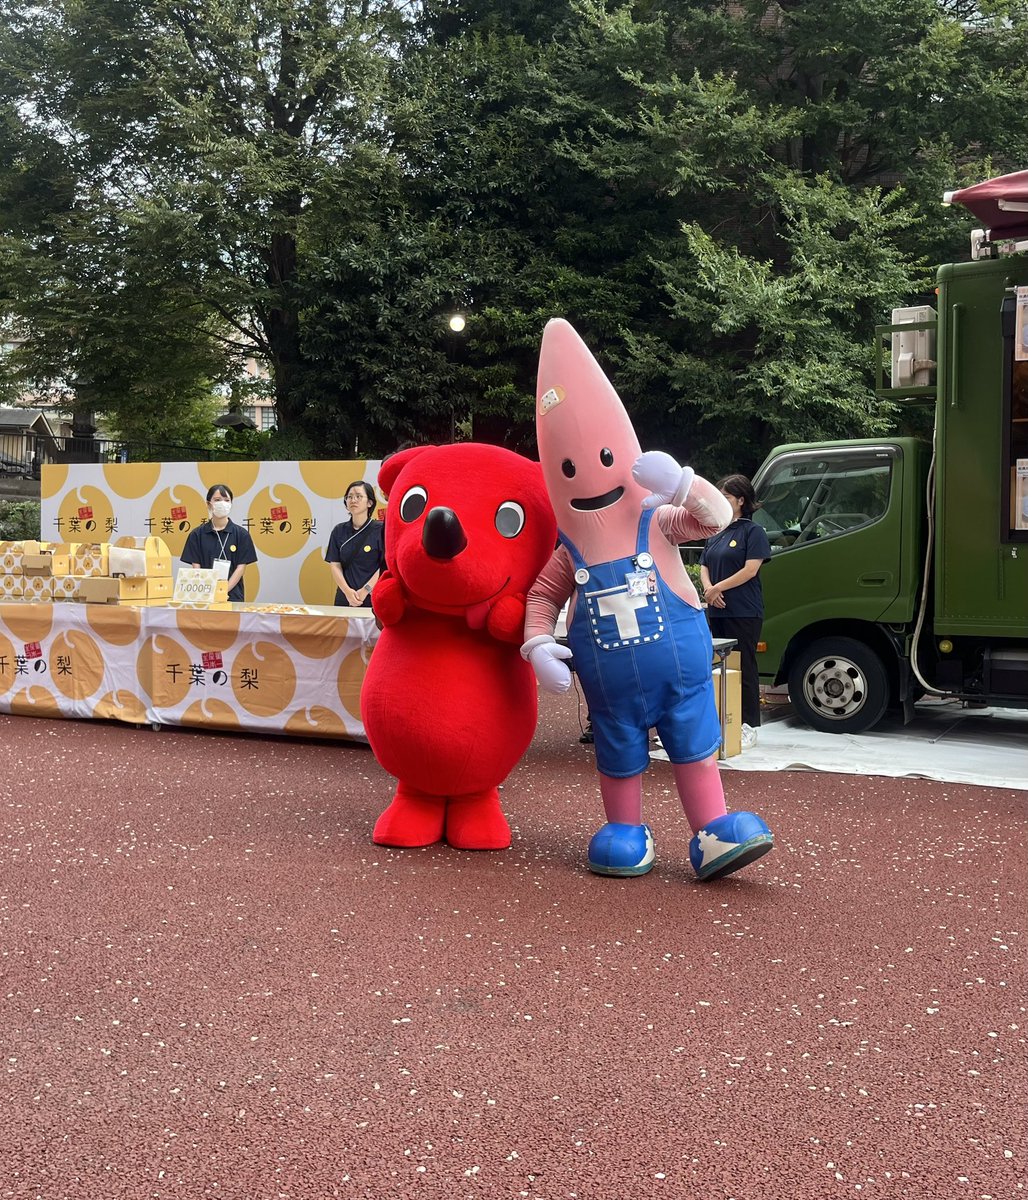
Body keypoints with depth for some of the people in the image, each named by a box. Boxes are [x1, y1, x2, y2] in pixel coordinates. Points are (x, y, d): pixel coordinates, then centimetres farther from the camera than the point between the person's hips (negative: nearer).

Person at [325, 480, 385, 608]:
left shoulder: (380, 530, -4)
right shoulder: (339, 531, 7)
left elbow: (385, 567, -8)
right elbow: (334, 565, 2)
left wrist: (365, 591, -15)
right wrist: (347, 591, -12)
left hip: (371, 599, -3)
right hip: (344, 599, 3)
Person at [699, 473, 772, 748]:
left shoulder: (753, 531, -6)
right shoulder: (716, 533, 16)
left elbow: (750, 570, -15)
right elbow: (704, 566, 16)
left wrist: (719, 588, -12)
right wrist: (709, 588, -4)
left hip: (744, 613, -7)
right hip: (717, 611, 7)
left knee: (744, 667, -3)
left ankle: (749, 726, 3)